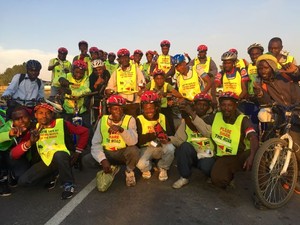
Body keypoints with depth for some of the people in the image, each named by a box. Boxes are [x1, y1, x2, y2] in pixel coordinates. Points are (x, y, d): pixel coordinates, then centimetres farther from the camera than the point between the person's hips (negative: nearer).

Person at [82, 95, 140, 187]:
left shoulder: (130, 120, -12)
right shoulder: (103, 120, -5)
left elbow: (133, 141, -26)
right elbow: (96, 143, -11)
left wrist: (121, 129, -43)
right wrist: (103, 160, -26)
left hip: (123, 153, -2)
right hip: (107, 153, 3)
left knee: (134, 150, -35)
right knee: (86, 160, -19)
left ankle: (129, 171, -1)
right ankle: (111, 169, 8)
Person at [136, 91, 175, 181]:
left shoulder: (163, 117, 2)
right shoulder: (139, 119, -8)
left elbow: (169, 134, -3)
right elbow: (138, 140, -17)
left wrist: (166, 138, -28)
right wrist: (155, 134, -27)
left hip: (161, 147, 2)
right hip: (146, 148, -2)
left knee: (170, 148, -33)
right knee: (141, 164, -32)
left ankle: (163, 168, 1)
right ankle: (147, 168, 12)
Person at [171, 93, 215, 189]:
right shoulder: (187, 119, 7)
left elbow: (209, 132, -22)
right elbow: (179, 139, -4)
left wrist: (192, 114, -28)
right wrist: (168, 138, -26)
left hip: (207, 155, -2)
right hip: (191, 154, 2)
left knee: (206, 167, -34)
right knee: (184, 146, -30)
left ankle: (212, 175, 5)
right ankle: (184, 177, -10)